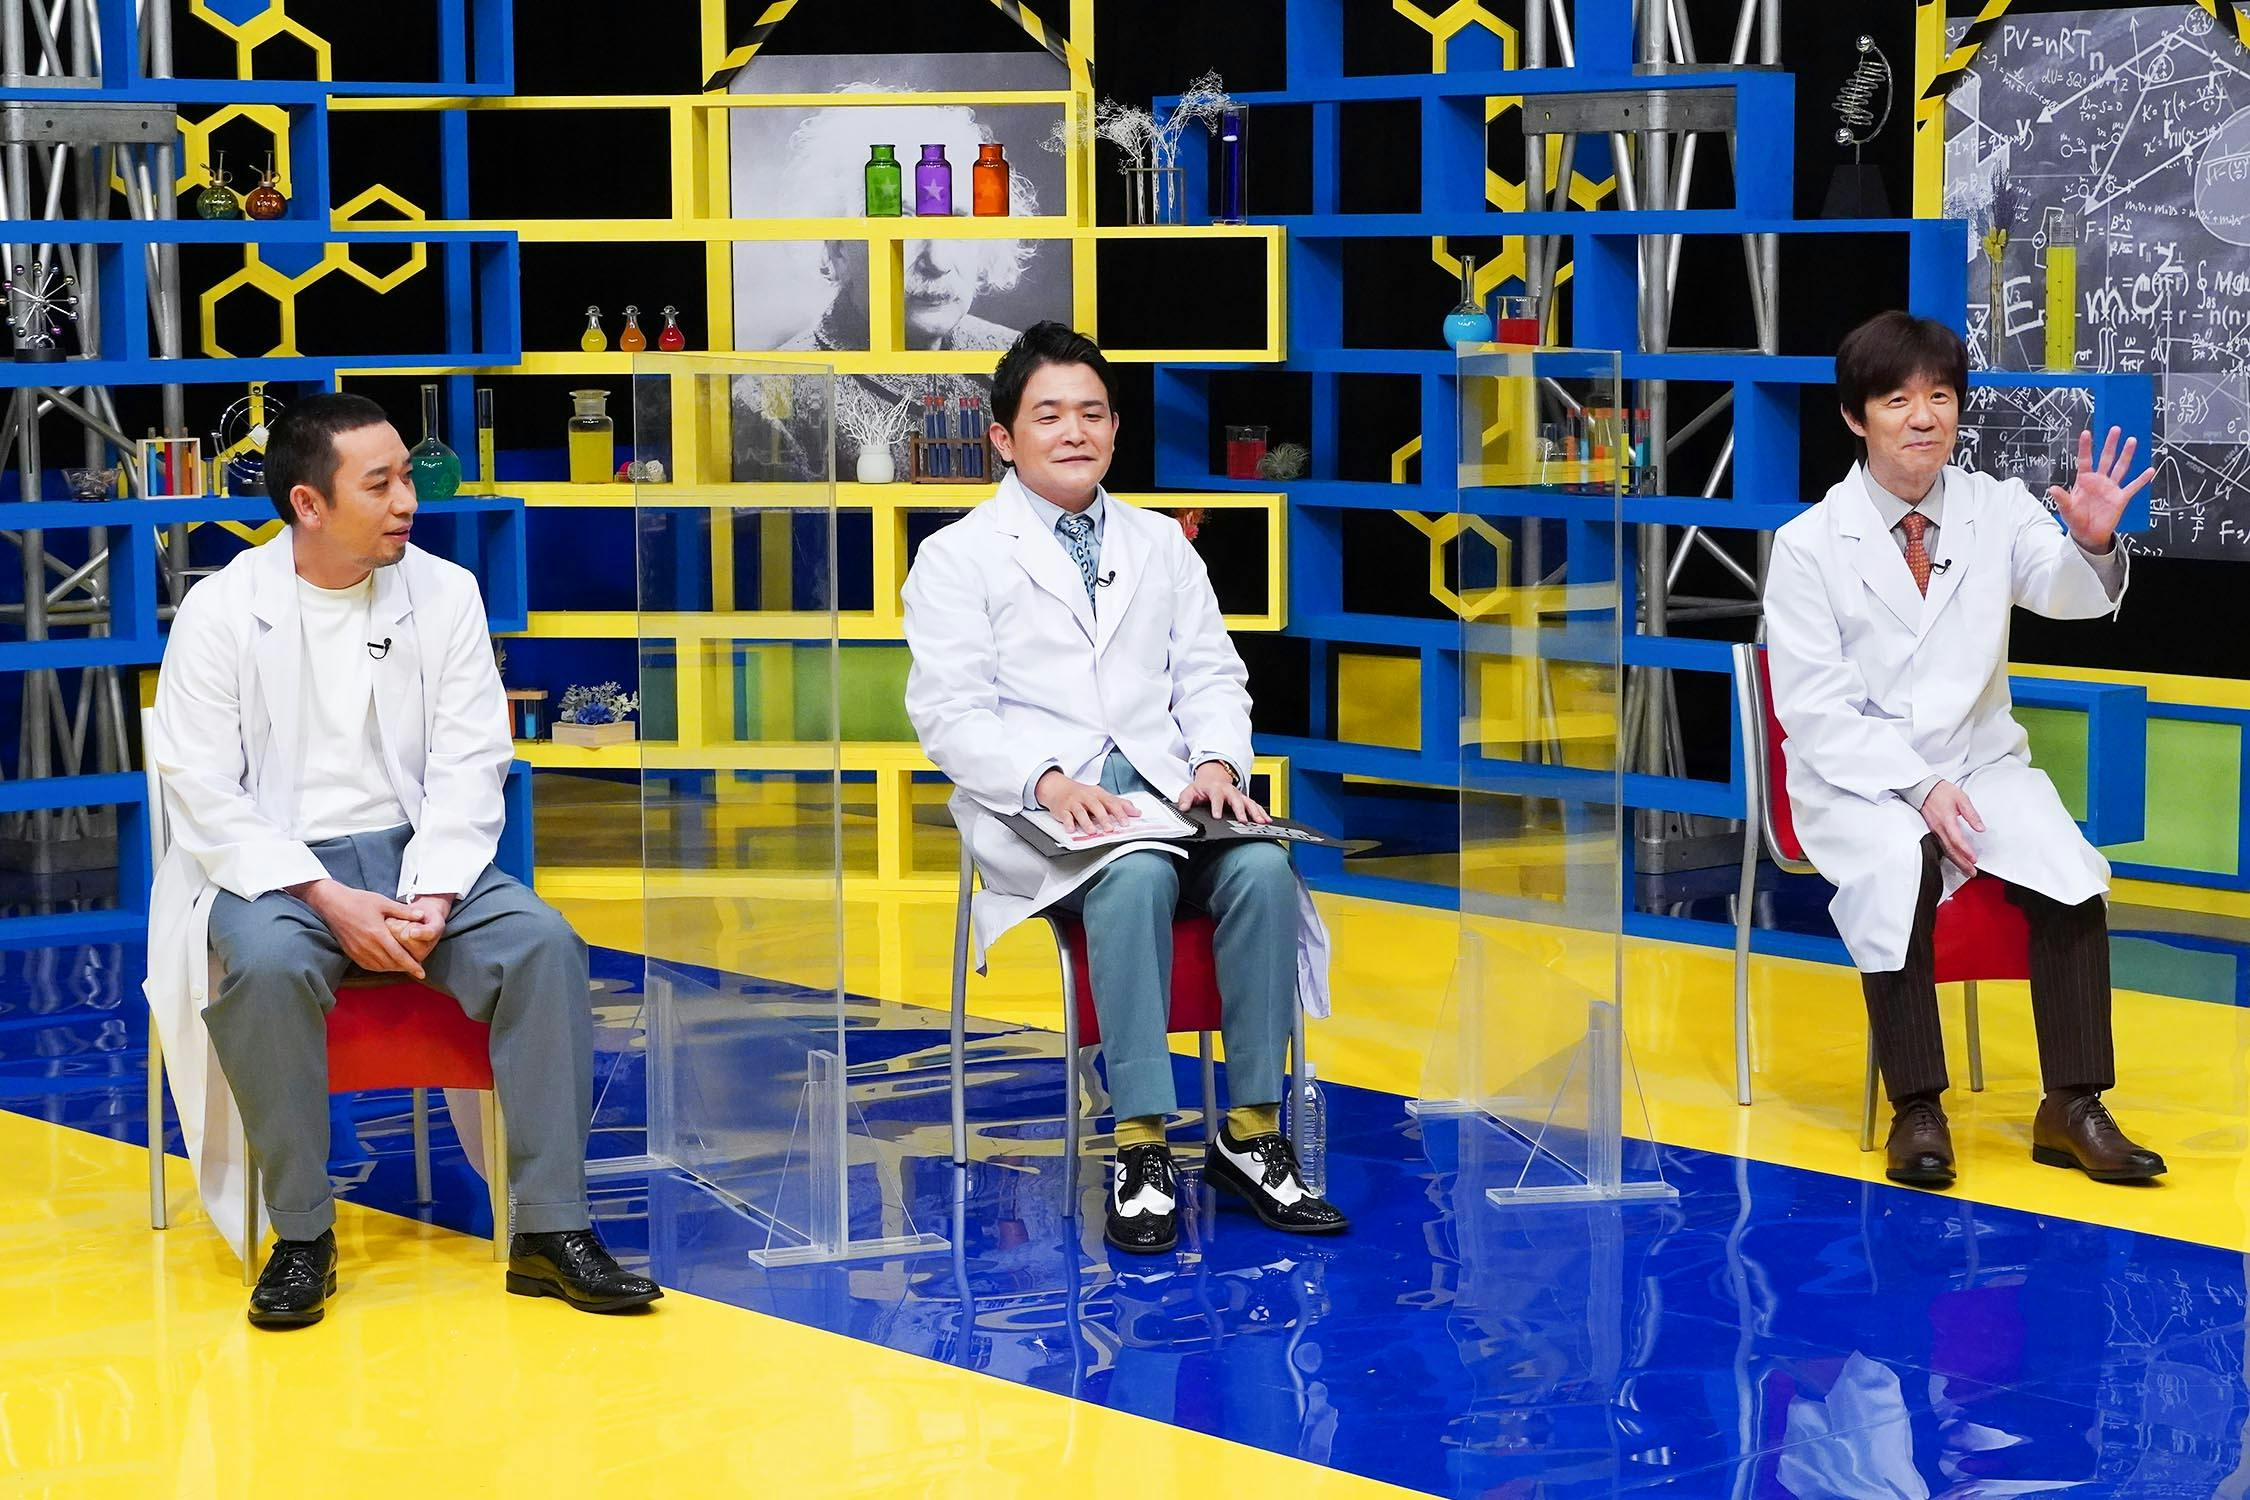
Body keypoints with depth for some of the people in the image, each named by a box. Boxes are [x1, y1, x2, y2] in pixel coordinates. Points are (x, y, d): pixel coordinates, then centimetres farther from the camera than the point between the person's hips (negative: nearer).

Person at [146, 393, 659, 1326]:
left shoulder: (444, 593, 3)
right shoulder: (221, 610, -4)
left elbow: (468, 767, 0)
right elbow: (205, 795, -8)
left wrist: (431, 899, -16)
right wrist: (329, 900, -20)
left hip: (419, 853, 3)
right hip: (274, 865, -2)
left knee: (544, 944, -24)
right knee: (268, 963, -35)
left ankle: (550, 1230, -19)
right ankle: (301, 1233, -19)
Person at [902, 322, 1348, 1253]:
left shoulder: (1162, 545, 22)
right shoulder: (957, 558, 7)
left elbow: (1211, 674, 16)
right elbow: (950, 715, -3)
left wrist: (1217, 763, -7)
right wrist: (1049, 782, -20)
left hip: (1165, 790, 4)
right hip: (1034, 803, -4)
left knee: (1263, 869, -28)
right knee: (1136, 876, -36)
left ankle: (1252, 1133, -21)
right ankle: (1141, 1148, -33)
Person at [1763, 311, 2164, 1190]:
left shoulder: (1997, 509, 3)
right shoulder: (1808, 544, -5)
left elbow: (2063, 592, -16)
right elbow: (1815, 710, -9)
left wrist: (2092, 542, -39)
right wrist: (1917, 789, -20)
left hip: (1980, 762, 3)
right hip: (1856, 779, -3)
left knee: (2065, 865, -25)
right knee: (1901, 868, -34)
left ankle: (2071, 1109, -16)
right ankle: (1916, 1110, -24)